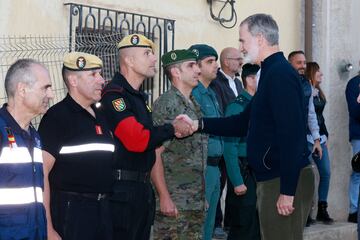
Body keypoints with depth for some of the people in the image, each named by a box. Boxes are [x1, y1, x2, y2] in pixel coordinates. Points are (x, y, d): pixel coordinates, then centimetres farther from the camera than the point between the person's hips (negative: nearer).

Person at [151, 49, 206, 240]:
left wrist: (203, 195, 16)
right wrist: (164, 198, -18)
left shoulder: (195, 105, 15)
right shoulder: (165, 104, -10)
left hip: (198, 201, 8)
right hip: (174, 202, -8)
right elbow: (155, 155, -14)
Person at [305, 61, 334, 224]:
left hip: (320, 139, 8)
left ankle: (322, 209, 10)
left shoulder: (319, 93, 18)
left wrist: (325, 135, 18)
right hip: (307, 138, -8)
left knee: (325, 173, 3)